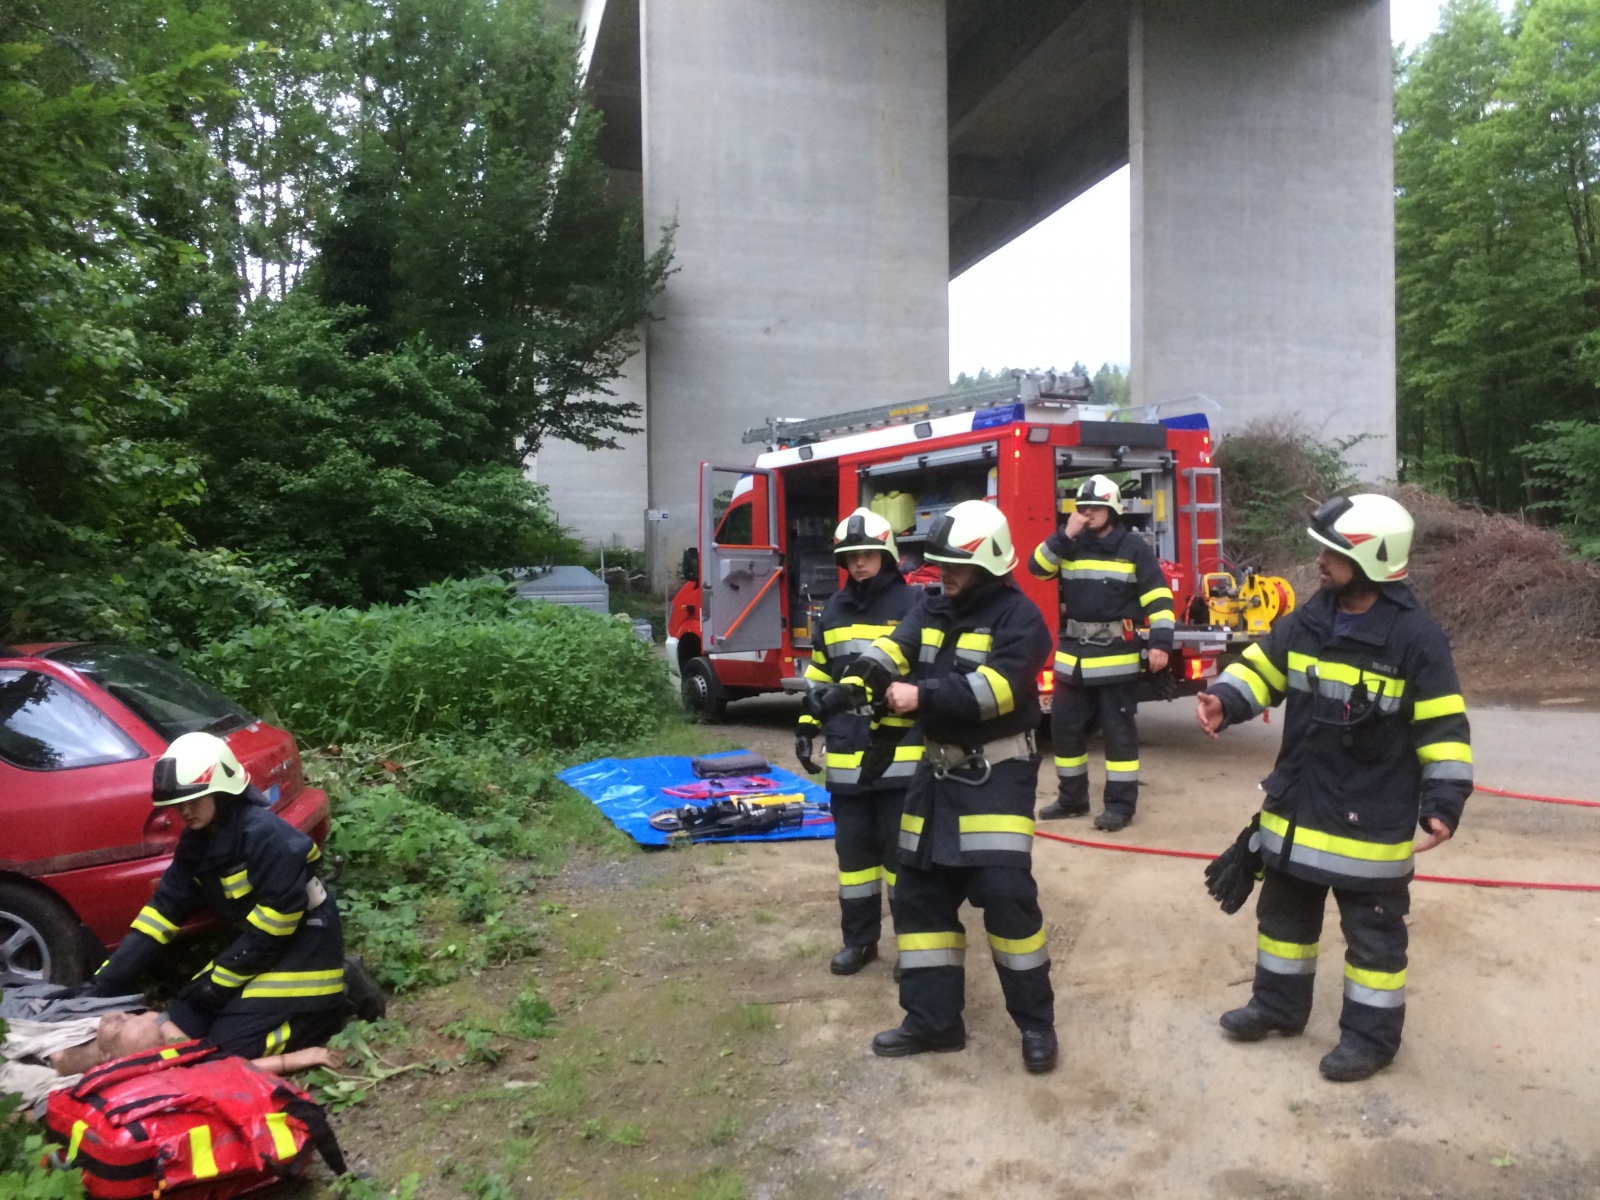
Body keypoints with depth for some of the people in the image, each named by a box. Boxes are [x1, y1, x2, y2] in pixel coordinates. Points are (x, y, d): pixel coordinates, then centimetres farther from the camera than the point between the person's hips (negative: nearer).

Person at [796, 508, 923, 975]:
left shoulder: (912, 605, -6)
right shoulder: (835, 609, 12)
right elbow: (819, 674, 18)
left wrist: (893, 732, -17)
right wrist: (806, 727, 12)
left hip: (899, 753, -5)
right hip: (847, 753, 5)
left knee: (901, 847, 2)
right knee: (853, 847, 12)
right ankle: (859, 938, 25)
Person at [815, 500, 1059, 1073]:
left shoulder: (1018, 616, -11)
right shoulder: (932, 607, 9)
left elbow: (998, 686, -24)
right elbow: (892, 649, -7)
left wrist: (922, 696, -31)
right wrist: (856, 682, -27)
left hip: (997, 774, -7)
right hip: (938, 772, 7)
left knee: (1005, 892, -11)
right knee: (920, 893, 9)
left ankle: (1035, 1021, 9)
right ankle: (932, 1019, 20)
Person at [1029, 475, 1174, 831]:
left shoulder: (1134, 547, -3)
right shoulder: (1069, 544, 10)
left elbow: (1158, 598, -6)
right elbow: (1037, 568, -3)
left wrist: (1160, 642, -16)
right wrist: (1065, 535, -12)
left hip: (1116, 656, -5)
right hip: (1073, 655, 5)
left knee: (1119, 730, 1)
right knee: (1065, 727, 11)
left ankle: (1121, 804, 10)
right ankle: (1072, 797, 24)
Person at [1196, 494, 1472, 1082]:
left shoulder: (1416, 637, -16)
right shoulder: (1309, 620, 0)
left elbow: (1443, 729, -13)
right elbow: (1261, 667, 8)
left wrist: (1443, 805, -18)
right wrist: (1224, 702, -12)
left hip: (1370, 821, -6)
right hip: (1297, 808, 6)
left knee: (1373, 930, 10)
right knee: (1284, 910, 19)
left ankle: (1372, 1033, 25)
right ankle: (1279, 1004, 37)